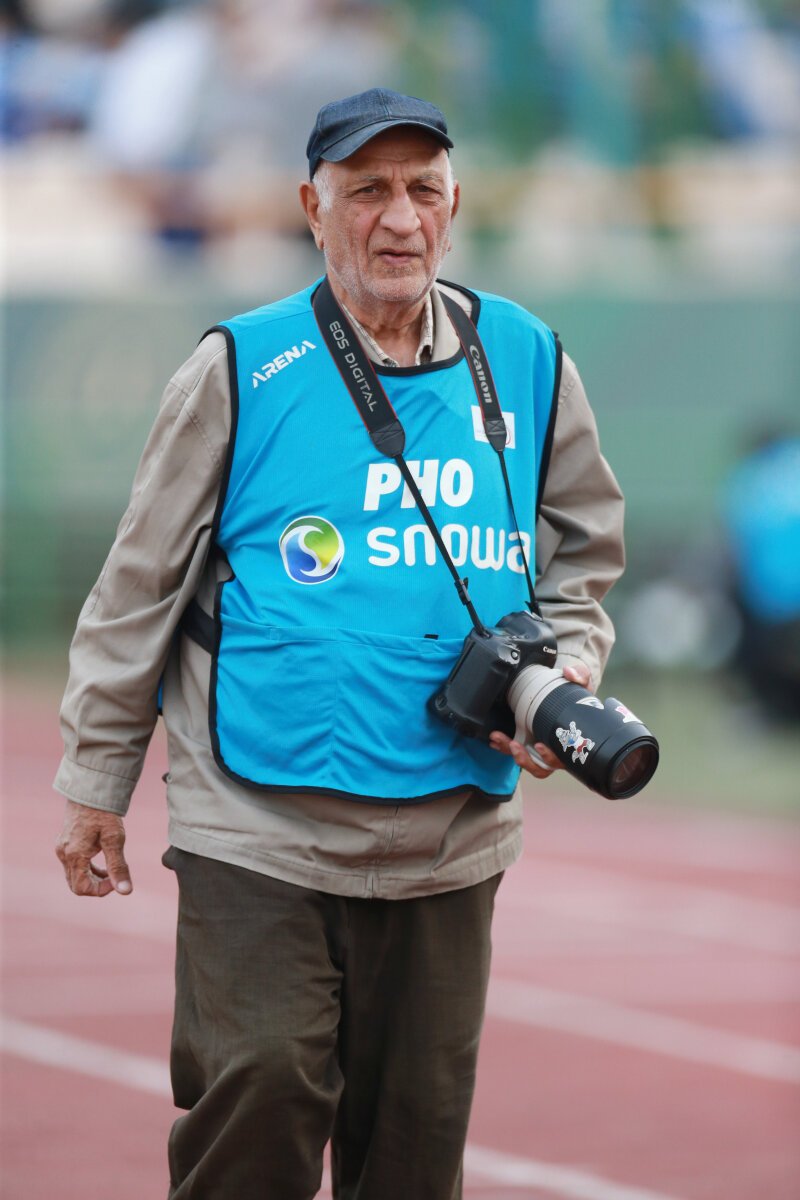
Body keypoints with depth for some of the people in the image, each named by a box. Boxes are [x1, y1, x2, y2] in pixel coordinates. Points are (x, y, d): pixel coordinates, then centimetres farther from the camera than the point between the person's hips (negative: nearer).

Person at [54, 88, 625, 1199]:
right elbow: (142, 584, 5)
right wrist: (96, 782, 6)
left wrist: (565, 672, 0)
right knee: (259, 1089, -14)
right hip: (260, 826, -3)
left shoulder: (529, 363, 8)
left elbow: (581, 559, 20)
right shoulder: (242, 370, -1)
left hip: (450, 835, 3)